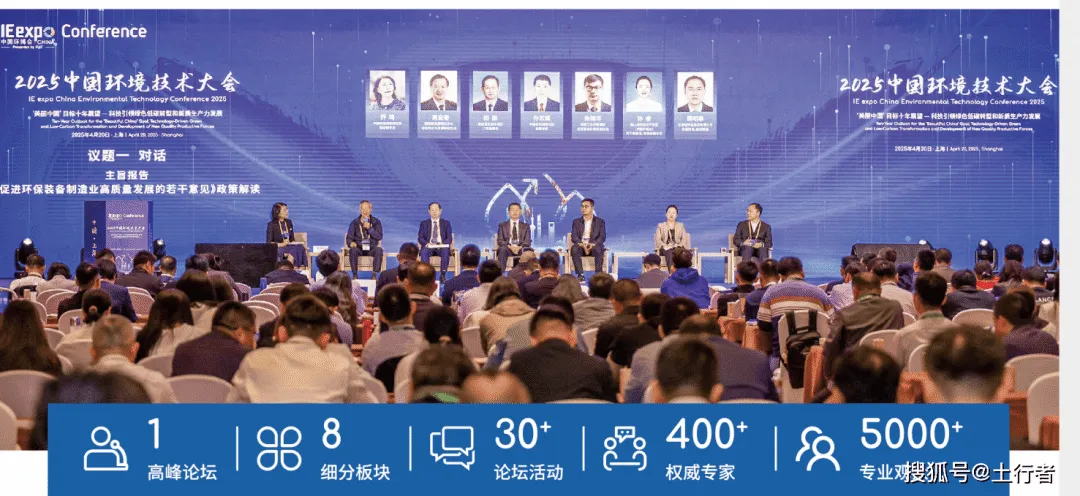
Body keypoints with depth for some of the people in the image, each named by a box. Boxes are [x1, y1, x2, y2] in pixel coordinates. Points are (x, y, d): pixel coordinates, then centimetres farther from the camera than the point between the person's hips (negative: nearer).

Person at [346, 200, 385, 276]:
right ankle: (354, 274, -29)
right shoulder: (354, 223, 6)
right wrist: (351, 243, -22)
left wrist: (369, 228, -20)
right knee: (353, 250, -35)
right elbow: (349, 238, 3)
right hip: (359, 249, 0)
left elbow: (379, 237, -6)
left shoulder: (376, 222, 5)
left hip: (372, 249, 0)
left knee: (379, 250, -34)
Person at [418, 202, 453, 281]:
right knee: (423, 252, -36)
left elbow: (449, 238, 6)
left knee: (446, 251, -36)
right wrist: (426, 244, -14)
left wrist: (442, 244, -14)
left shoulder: (446, 223, 16)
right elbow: (420, 238, 8)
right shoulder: (424, 223, 17)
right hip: (428, 247, 0)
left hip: (442, 247, 0)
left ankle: (443, 274, -34)